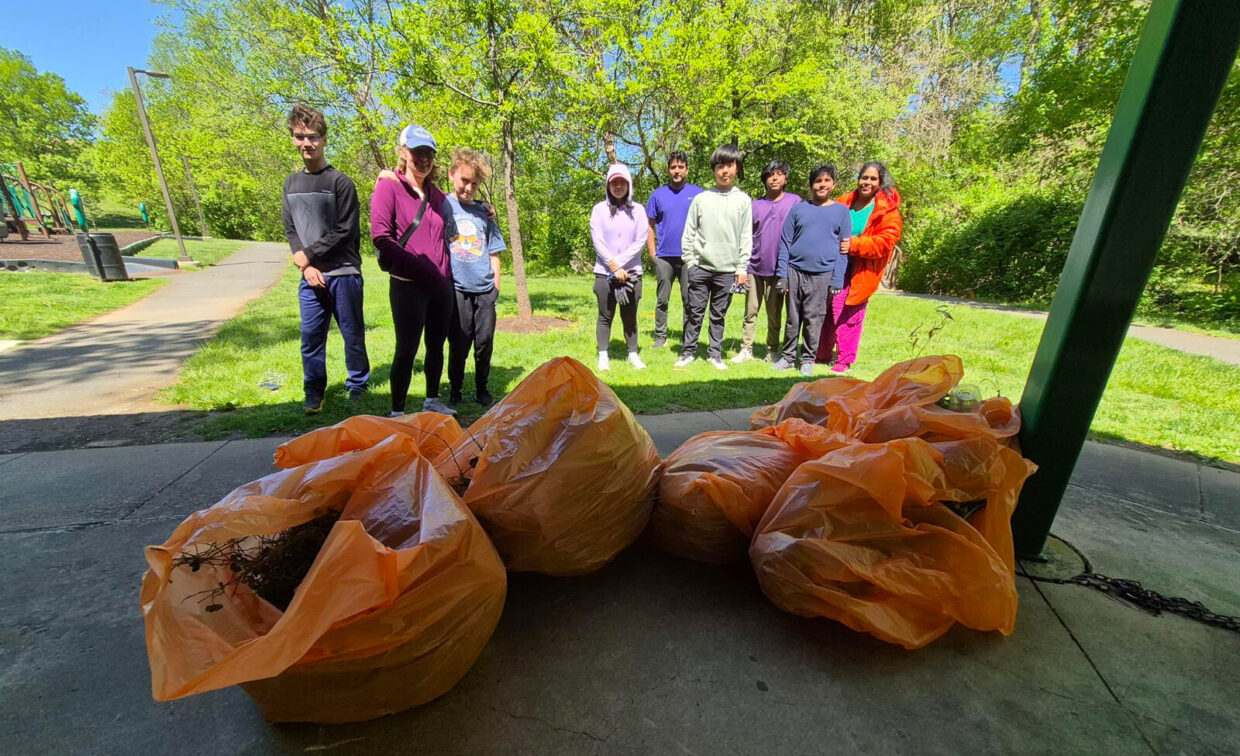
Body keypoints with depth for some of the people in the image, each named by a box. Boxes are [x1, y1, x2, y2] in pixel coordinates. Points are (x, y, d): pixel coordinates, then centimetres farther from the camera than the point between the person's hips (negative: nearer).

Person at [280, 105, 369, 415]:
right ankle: (314, 392, 17)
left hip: (343, 273, -4)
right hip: (310, 275, 5)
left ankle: (358, 385, 19)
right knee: (311, 336, 4)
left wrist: (308, 254, -6)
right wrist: (307, 266, -5)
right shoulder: (291, 184, 14)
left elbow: (344, 230, -8)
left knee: (352, 333, 3)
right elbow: (290, 230, 11)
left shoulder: (340, 182, -2)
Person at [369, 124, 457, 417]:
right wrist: (420, 268, -16)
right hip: (408, 285, -6)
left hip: (441, 285, 6)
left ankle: (432, 401, 30)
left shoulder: (436, 194, 14)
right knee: (407, 349, -1)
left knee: (436, 345, 13)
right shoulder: (388, 186, -3)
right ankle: (397, 412, 12)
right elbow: (380, 237, -12)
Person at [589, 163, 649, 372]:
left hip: (632, 273, 1)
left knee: (630, 317, 7)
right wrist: (613, 267, -9)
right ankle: (603, 356, 13)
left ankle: (633, 354, 18)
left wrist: (619, 263, -9)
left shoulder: (637, 209, 6)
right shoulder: (599, 209, 4)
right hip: (604, 273, -1)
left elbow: (641, 240, -2)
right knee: (605, 316, 4)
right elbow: (598, 241, -3)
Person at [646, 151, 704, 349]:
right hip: (664, 257, 0)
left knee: (690, 301, 4)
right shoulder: (658, 194, 7)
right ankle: (660, 337, 18)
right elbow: (649, 226, 8)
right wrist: (653, 254, 0)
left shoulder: (698, 194, 6)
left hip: (689, 257, 0)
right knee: (662, 300, 6)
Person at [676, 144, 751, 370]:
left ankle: (715, 353, 18)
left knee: (719, 315, 7)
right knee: (694, 312, 3)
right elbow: (689, 233, 7)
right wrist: (690, 261, -1)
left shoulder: (743, 200, 7)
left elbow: (746, 237, 5)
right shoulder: (701, 199, 6)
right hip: (700, 267, 0)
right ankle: (688, 351, 14)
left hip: (727, 269, 0)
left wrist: (742, 268, -1)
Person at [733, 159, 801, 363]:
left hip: (778, 269, -1)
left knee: (775, 314, 6)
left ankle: (773, 350, 18)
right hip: (754, 267, 2)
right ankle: (746, 349, 9)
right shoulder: (755, 205, 10)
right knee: (750, 311, 3)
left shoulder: (795, 201, 4)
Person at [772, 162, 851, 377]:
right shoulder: (798, 209, 9)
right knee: (793, 318, 6)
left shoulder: (841, 211, 9)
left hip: (822, 275, -1)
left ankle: (808, 359, 15)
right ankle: (788, 356, 18)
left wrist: (837, 280, -3)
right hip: (795, 271, 1)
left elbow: (843, 249, 6)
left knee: (814, 319, 2)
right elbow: (785, 243, 6)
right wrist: (781, 274, -3)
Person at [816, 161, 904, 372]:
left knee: (848, 316, -5)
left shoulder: (888, 211, 1)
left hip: (859, 273, -4)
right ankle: (821, 354, 20)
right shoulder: (843, 203, 14)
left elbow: (885, 242, -9)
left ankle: (844, 360, 8)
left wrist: (853, 245, -21)